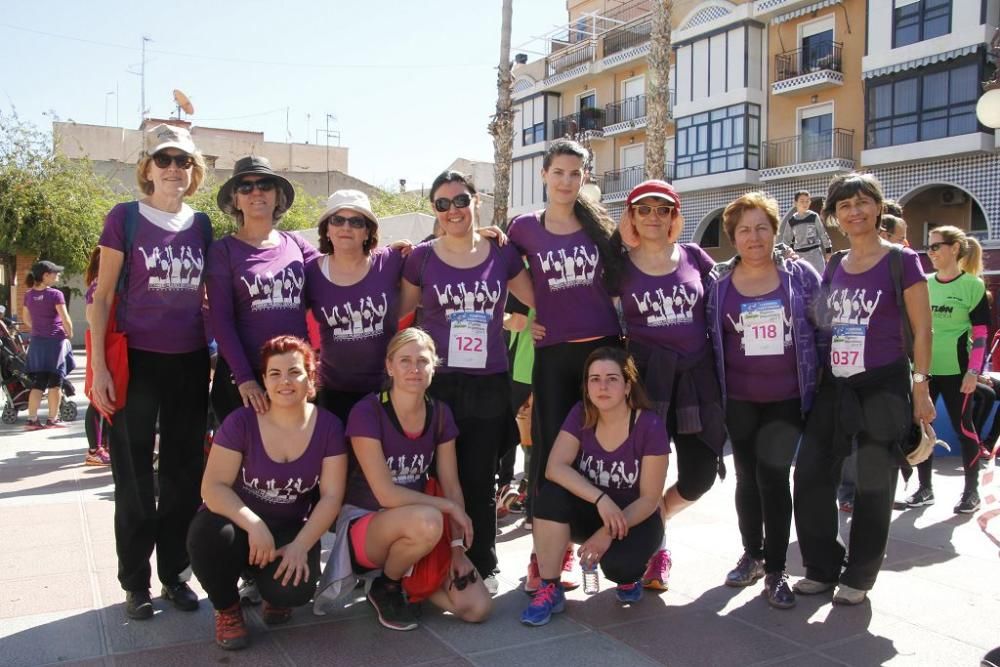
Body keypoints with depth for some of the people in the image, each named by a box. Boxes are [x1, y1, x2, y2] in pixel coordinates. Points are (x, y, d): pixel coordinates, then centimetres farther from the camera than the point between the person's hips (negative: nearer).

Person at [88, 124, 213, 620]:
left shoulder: (201, 225, 7)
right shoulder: (125, 218, -4)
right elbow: (102, 297, -3)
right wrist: (99, 366, -10)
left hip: (191, 364, 4)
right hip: (136, 361, -3)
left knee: (185, 473, 9)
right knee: (134, 477, 5)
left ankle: (175, 573, 23)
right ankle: (135, 582, 18)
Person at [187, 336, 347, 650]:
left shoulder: (328, 426, -9)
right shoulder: (241, 422, -13)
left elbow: (331, 496, -9)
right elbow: (213, 487, -17)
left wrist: (300, 546, -21)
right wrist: (254, 525, -32)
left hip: (291, 529, 0)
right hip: (241, 522, 0)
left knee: (294, 590, -29)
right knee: (208, 533, -35)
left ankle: (273, 592, 13)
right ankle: (227, 608, -3)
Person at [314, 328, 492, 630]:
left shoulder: (440, 413, -2)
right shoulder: (367, 412, -19)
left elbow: (452, 486, 1)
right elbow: (386, 494, -22)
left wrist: (457, 547, -8)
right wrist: (449, 507, -16)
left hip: (415, 523, 5)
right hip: (363, 524, -5)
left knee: (478, 608, -10)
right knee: (427, 521, -39)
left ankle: (404, 577, 16)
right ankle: (385, 587, -6)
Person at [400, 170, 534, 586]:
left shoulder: (502, 254, 4)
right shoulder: (421, 258, 2)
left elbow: (541, 301, 15)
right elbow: (396, 313, 10)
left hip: (489, 384, 1)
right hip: (435, 383, 0)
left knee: (480, 480, 8)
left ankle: (482, 567, 23)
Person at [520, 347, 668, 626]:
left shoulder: (650, 426, -19)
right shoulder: (580, 415, -10)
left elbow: (649, 499, -16)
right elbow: (555, 468, -22)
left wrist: (610, 532, -28)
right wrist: (601, 499, -36)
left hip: (634, 518, -2)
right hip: (590, 512, 2)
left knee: (617, 563, -34)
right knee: (551, 494, -29)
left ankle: (628, 576, 7)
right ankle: (550, 590, -17)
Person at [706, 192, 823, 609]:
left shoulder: (800, 274, 0)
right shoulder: (718, 282, 1)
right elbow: (709, 337, 5)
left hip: (787, 398, -1)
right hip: (739, 399, 2)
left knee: (773, 474, -5)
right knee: (747, 475, 11)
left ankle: (775, 570, 8)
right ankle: (752, 555, 29)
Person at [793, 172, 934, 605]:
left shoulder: (901, 261, -4)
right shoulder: (833, 267, 11)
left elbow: (921, 330, -4)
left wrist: (920, 388, -9)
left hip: (883, 386, -5)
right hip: (833, 387, 5)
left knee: (873, 485, 5)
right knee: (811, 476, 5)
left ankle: (858, 577, 20)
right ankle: (822, 568, 22)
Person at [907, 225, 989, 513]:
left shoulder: (972, 285, -4)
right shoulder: (924, 284, 8)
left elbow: (981, 332, -6)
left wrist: (973, 371, -12)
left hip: (955, 369, -5)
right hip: (923, 368, 5)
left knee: (963, 427, 4)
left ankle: (972, 490, 17)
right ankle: (925, 487, 17)